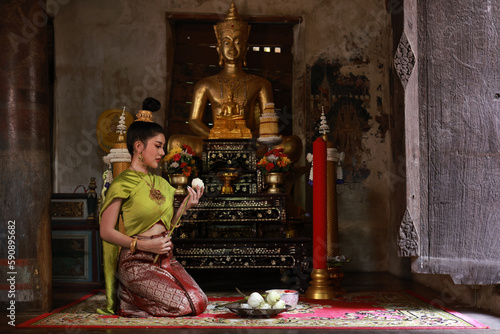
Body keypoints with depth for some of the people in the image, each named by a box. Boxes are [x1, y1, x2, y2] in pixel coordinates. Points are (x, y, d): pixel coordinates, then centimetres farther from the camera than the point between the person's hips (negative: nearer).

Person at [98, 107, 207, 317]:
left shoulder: (159, 183, 17)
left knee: (200, 301, -12)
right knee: (186, 305, -21)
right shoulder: (122, 184, -6)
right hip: (137, 262, -7)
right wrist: (143, 245, -18)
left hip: (165, 259, 7)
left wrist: (184, 206, 5)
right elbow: (106, 231, -9)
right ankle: (126, 299, 0)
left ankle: (134, 296, 6)